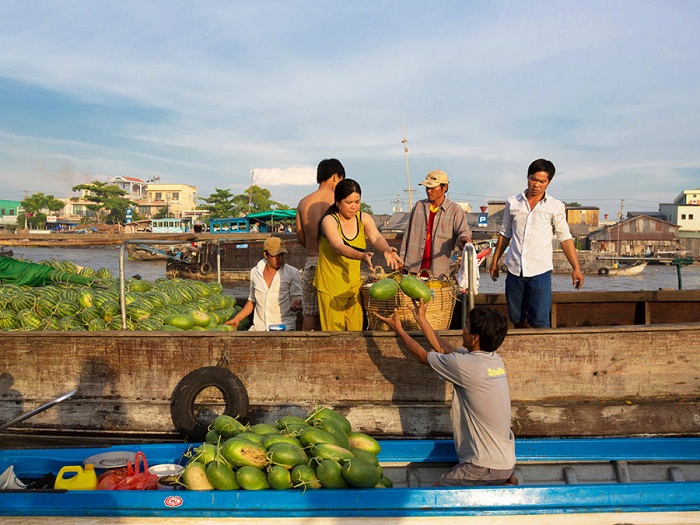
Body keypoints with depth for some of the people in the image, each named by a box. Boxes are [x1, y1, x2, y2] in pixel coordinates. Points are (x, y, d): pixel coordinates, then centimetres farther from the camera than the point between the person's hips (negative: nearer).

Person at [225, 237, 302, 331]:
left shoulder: (292, 273, 2)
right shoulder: (255, 272, 13)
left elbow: (298, 298, 2)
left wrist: (295, 305, -21)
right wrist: (236, 319, 17)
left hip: (283, 327, -3)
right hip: (259, 327, 3)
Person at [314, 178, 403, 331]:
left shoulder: (363, 218, 3)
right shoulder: (329, 220, -12)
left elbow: (376, 237, -15)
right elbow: (339, 247, -28)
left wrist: (386, 249, -38)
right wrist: (362, 256, -46)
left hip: (354, 283, 5)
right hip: (331, 284, -5)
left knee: (356, 330, 6)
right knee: (334, 334, -4)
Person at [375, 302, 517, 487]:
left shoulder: (465, 365, -20)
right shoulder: (495, 360, 4)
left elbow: (422, 356, -1)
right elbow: (445, 350, 17)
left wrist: (398, 329, 13)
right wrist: (421, 319, 24)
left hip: (485, 467, -9)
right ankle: (504, 482, 9)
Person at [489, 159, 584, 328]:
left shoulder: (555, 207, 1)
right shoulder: (512, 202, 8)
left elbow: (565, 238, 0)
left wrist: (576, 268, -6)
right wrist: (495, 260, 18)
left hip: (540, 271, -3)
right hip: (514, 270, 3)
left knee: (540, 322, -9)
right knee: (516, 319, 11)